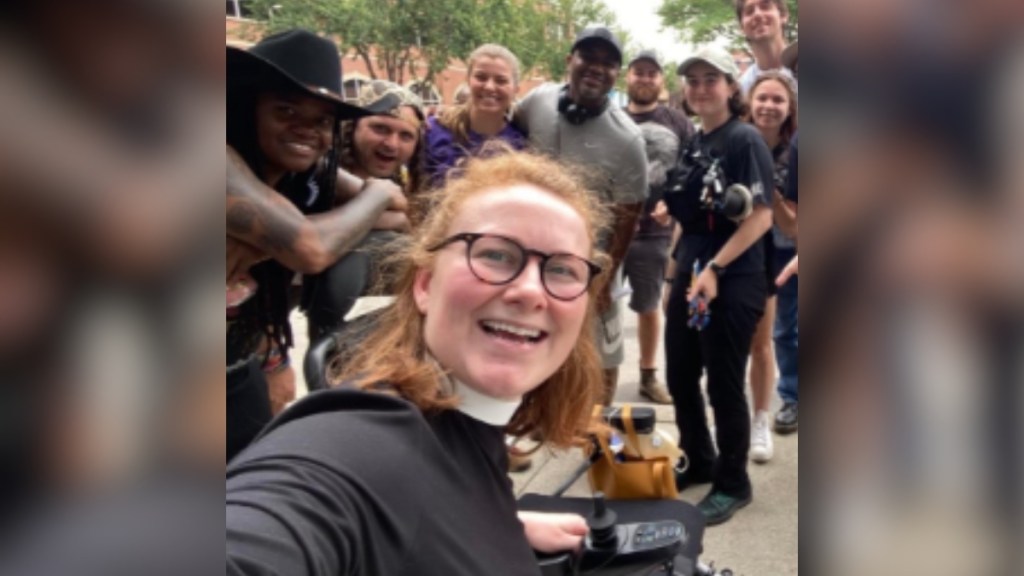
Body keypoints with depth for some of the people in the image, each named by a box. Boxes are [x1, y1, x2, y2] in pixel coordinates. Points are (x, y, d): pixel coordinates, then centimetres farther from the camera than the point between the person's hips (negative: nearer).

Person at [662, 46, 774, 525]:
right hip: (688, 276, 8)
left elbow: (761, 218, -17)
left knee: (724, 385, 3)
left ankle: (733, 484, 21)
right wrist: (675, 273, 17)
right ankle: (699, 462, 35)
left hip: (732, 282, -7)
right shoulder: (692, 145, 12)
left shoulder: (745, 140, -10)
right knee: (679, 377, 14)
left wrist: (714, 269, -22)